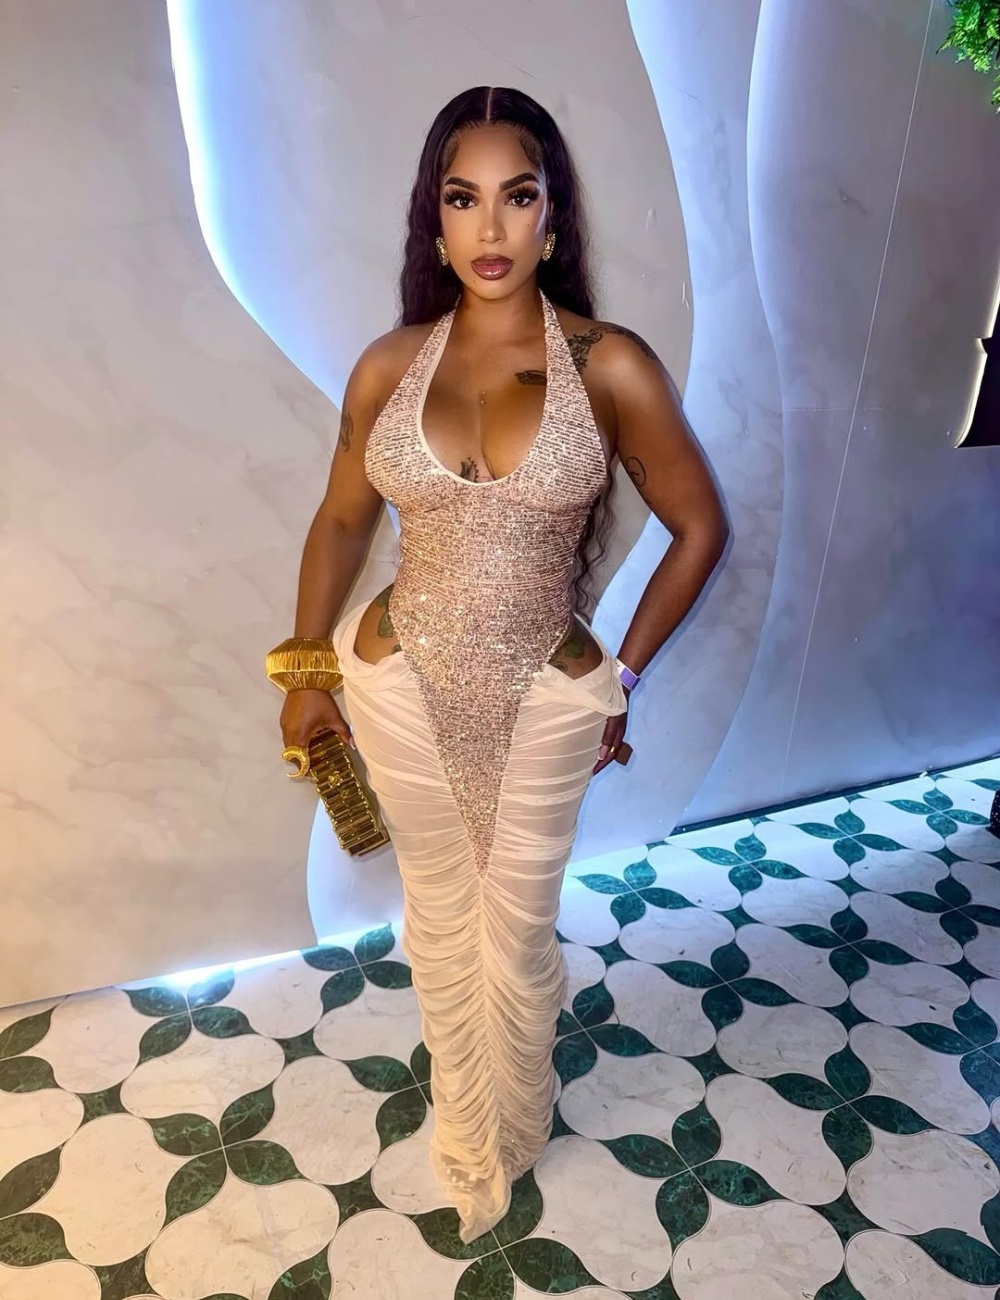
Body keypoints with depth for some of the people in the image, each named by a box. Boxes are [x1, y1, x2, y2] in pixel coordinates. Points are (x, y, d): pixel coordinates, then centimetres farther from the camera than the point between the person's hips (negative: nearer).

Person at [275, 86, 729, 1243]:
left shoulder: (611, 367, -11)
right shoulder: (389, 366, -4)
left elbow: (699, 528, -3)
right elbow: (341, 520, 7)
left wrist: (621, 676, -1)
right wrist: (306, 671, 11)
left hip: (545, 699, -2)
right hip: (401, 688, 2)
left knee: (517, 938, 15)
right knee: (439, 923, 21)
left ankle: (504, 1138, 49)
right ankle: (464, 1132, 51)